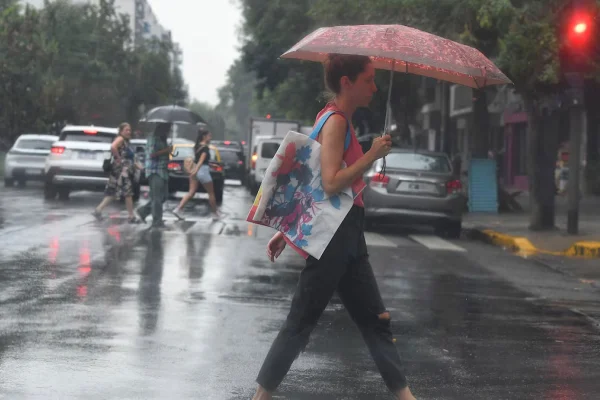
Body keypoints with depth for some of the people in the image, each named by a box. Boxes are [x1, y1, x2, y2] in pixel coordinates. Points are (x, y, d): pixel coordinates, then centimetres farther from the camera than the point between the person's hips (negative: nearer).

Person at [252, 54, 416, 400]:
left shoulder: (340, 121, 17)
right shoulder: (335, 121, -12)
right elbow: (332, 183, -23)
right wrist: (373, 155, -18)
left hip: (347, 237, 10)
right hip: (333, 236, -10)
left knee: (376, 319, 11)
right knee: (302, 321, -4)